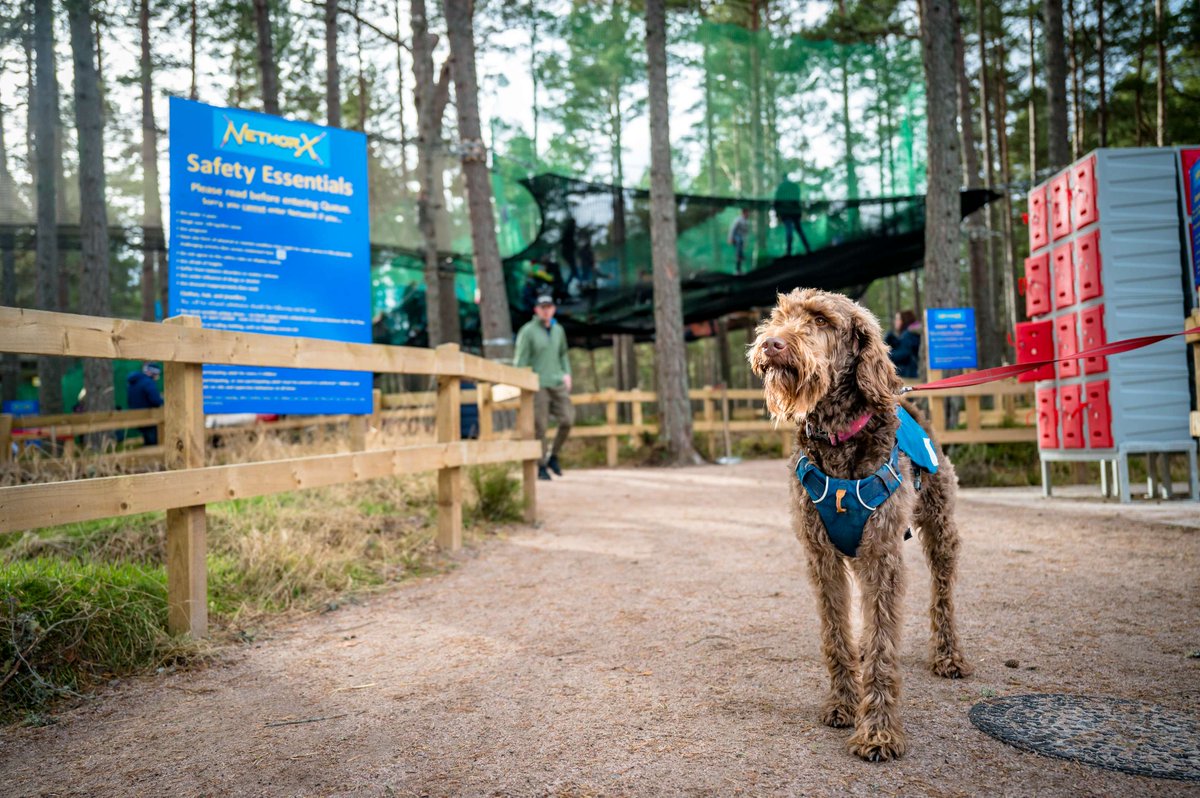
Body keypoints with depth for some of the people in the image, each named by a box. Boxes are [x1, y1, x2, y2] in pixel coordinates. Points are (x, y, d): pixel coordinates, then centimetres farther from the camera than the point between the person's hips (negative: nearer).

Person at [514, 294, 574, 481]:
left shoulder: (558, 330, 14)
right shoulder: (527, 331, -3)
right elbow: (521, 360, -5)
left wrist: (567, 373, 10)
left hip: (558, 383, 5)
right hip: (538, 384, -5)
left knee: (567, 419, -6)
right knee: (540, 426, -3)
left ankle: (553, 456, 14)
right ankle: (542, 466, 9)